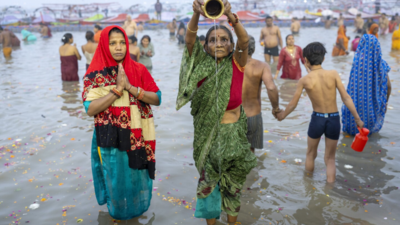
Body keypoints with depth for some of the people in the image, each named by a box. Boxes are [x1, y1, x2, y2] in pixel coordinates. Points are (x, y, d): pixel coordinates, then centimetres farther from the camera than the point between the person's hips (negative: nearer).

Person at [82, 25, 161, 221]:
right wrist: (117, 89, -24)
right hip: (111, 140, -2)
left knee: (138, 180, 17)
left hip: (137, 137, 2)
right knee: (117, 183, 15)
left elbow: (157, 99, -7)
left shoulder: (138, 69, -2)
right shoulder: (95, 74, -8)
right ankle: (119, 213, 42)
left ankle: (137, 211, 44)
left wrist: (130, 88, -21)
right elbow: (90, 109, -18)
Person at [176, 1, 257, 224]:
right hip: (207, 133, 0)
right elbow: (189, 40, -19)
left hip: (233, 133, 0)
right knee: (208, 182, 13)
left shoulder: (236, 64, -6)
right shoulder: (203, 67, -5)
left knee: (232, 184, 15)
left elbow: (245, 41, -24)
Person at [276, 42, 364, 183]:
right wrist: (358, 119, 0)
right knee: (330, 158, 17)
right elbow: (346, 99, -9)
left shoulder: (304, 80, -9)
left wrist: (282, 115, 19)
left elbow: (293, 104, 0)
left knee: (311, 155, 24)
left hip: (317, 119, 0)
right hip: (334, 120, 1)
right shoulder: (333, 74, -8)